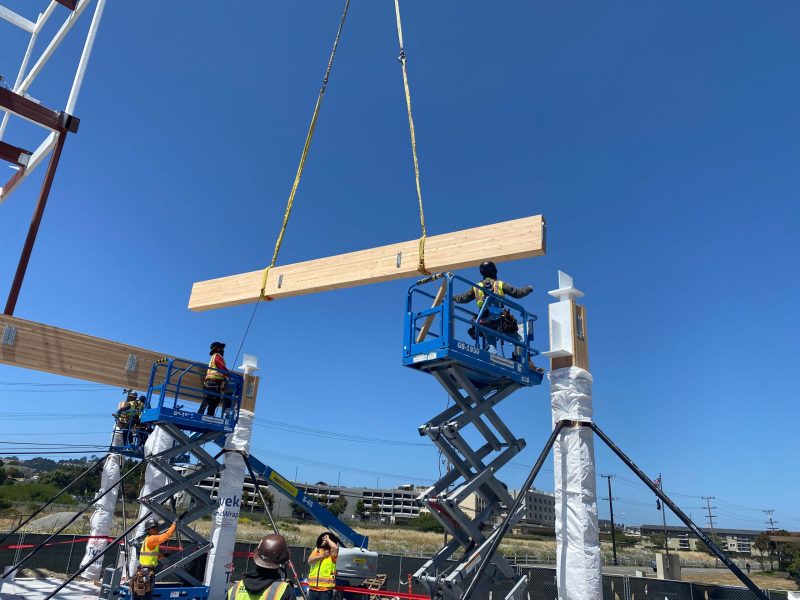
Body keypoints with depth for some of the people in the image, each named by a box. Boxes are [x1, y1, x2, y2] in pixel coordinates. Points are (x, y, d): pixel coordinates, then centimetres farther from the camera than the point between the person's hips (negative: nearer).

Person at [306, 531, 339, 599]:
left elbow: (336, 547, -23)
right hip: (313, 588, 5)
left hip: (326, 589, -5)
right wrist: (321, 556, -10)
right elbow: (310, 561, -2)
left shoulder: (332, 553, 1)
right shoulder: (316, 550, 15)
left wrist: (328, 539, -8)